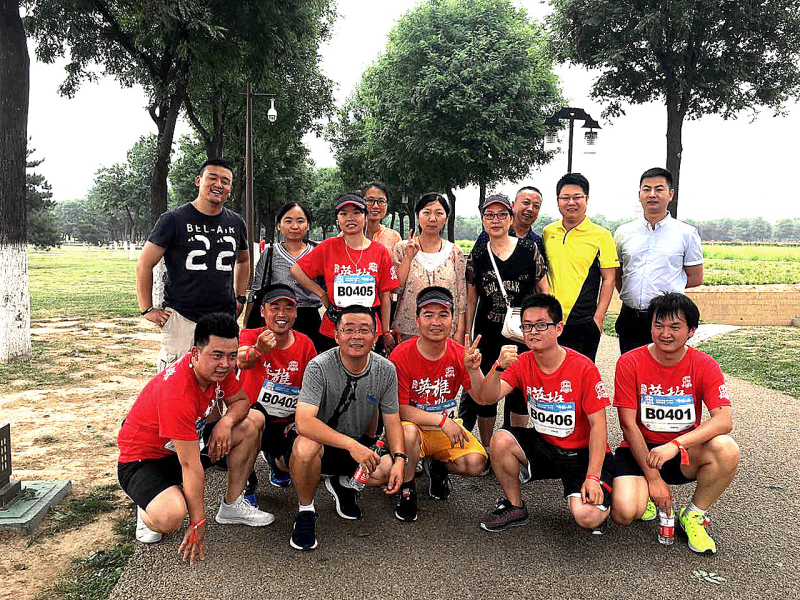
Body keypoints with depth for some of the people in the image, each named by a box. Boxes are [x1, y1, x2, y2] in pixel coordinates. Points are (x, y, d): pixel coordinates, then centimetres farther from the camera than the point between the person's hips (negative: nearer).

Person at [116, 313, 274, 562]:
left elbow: (241, 401, 4)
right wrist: (198, 523, -25)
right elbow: (191, 465, -32)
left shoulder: (218, 368, -13)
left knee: (253, 421, -2)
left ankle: (232, 505, 8)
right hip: (143, 460, -8)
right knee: (170, 517, -37)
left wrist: (227, 420, -20)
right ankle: (148, 511, 3)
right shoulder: (176, 393, -36)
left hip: (190, 441, 8)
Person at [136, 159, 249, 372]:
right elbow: (144, 264, 1)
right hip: (181, 317, -4)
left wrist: (240, 298, 22)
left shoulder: (235, 223, 11)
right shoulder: (174, 219, -2)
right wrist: (147, 309, -1)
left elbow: (243, 261, 30)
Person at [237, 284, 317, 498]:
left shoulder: (305, 344, -4)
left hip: (287, 422, 4)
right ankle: (247, 485, -9)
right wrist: (257, 351, -57)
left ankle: (273, 457, 26)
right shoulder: (251, 336, -11)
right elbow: (241, 362, -35)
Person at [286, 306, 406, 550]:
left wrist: (399, 458, -18)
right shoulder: (320, 367, -23)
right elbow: (304, 422, -34)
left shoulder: (386, 370, -8)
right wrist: (351, 444, -43)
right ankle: (306, 510, -7)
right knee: (306, 445, -38)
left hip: (357, 445, 4)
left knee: (389, 470, -22)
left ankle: (343, 483, 14)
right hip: (319, 441, -4)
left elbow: (392, 420, 0)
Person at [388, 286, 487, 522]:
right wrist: (442, 420, -26)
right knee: (409, 431, -37)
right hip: (412, 425, -3)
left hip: (447, 429, 3)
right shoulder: (401, 355, -17)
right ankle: (406, 489, -7)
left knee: (476, 463, -22)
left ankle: (437, 465, 14)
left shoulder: (460, 354, -8)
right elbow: (398, 409, -19)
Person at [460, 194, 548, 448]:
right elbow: (470, 301, 8)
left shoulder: (529, 249, 0)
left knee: (519, 392, 6)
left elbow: (543, 289, 6)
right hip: (487, 334, 1)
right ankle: (486, 450, 24)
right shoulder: (477, 255, 4)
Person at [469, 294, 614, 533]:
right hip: (543, 444, 4)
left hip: (582, 452, -4)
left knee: (587, 517, -25)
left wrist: (593, 477, -21)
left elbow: (598, 425, -15)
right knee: (500, 440, -23)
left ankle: (601, 499, 13)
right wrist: (499, 367, -39)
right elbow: (488, 397, -19)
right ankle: (514, 506, 1)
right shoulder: (521, 363, -6)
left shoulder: (583, 368, -17)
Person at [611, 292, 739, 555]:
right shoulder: (630, 363, -12)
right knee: (624, 513, -26)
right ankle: (644, 493, 15)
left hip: (685, 454, 2)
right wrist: (652, 478, -14)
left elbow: (724, 419, -21)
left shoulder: (705, 366, -8)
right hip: (640, 450, -1)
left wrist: (676, 444, -34)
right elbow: (629, 425, -11)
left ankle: (692, 515, -3)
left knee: (726, 449, -30)